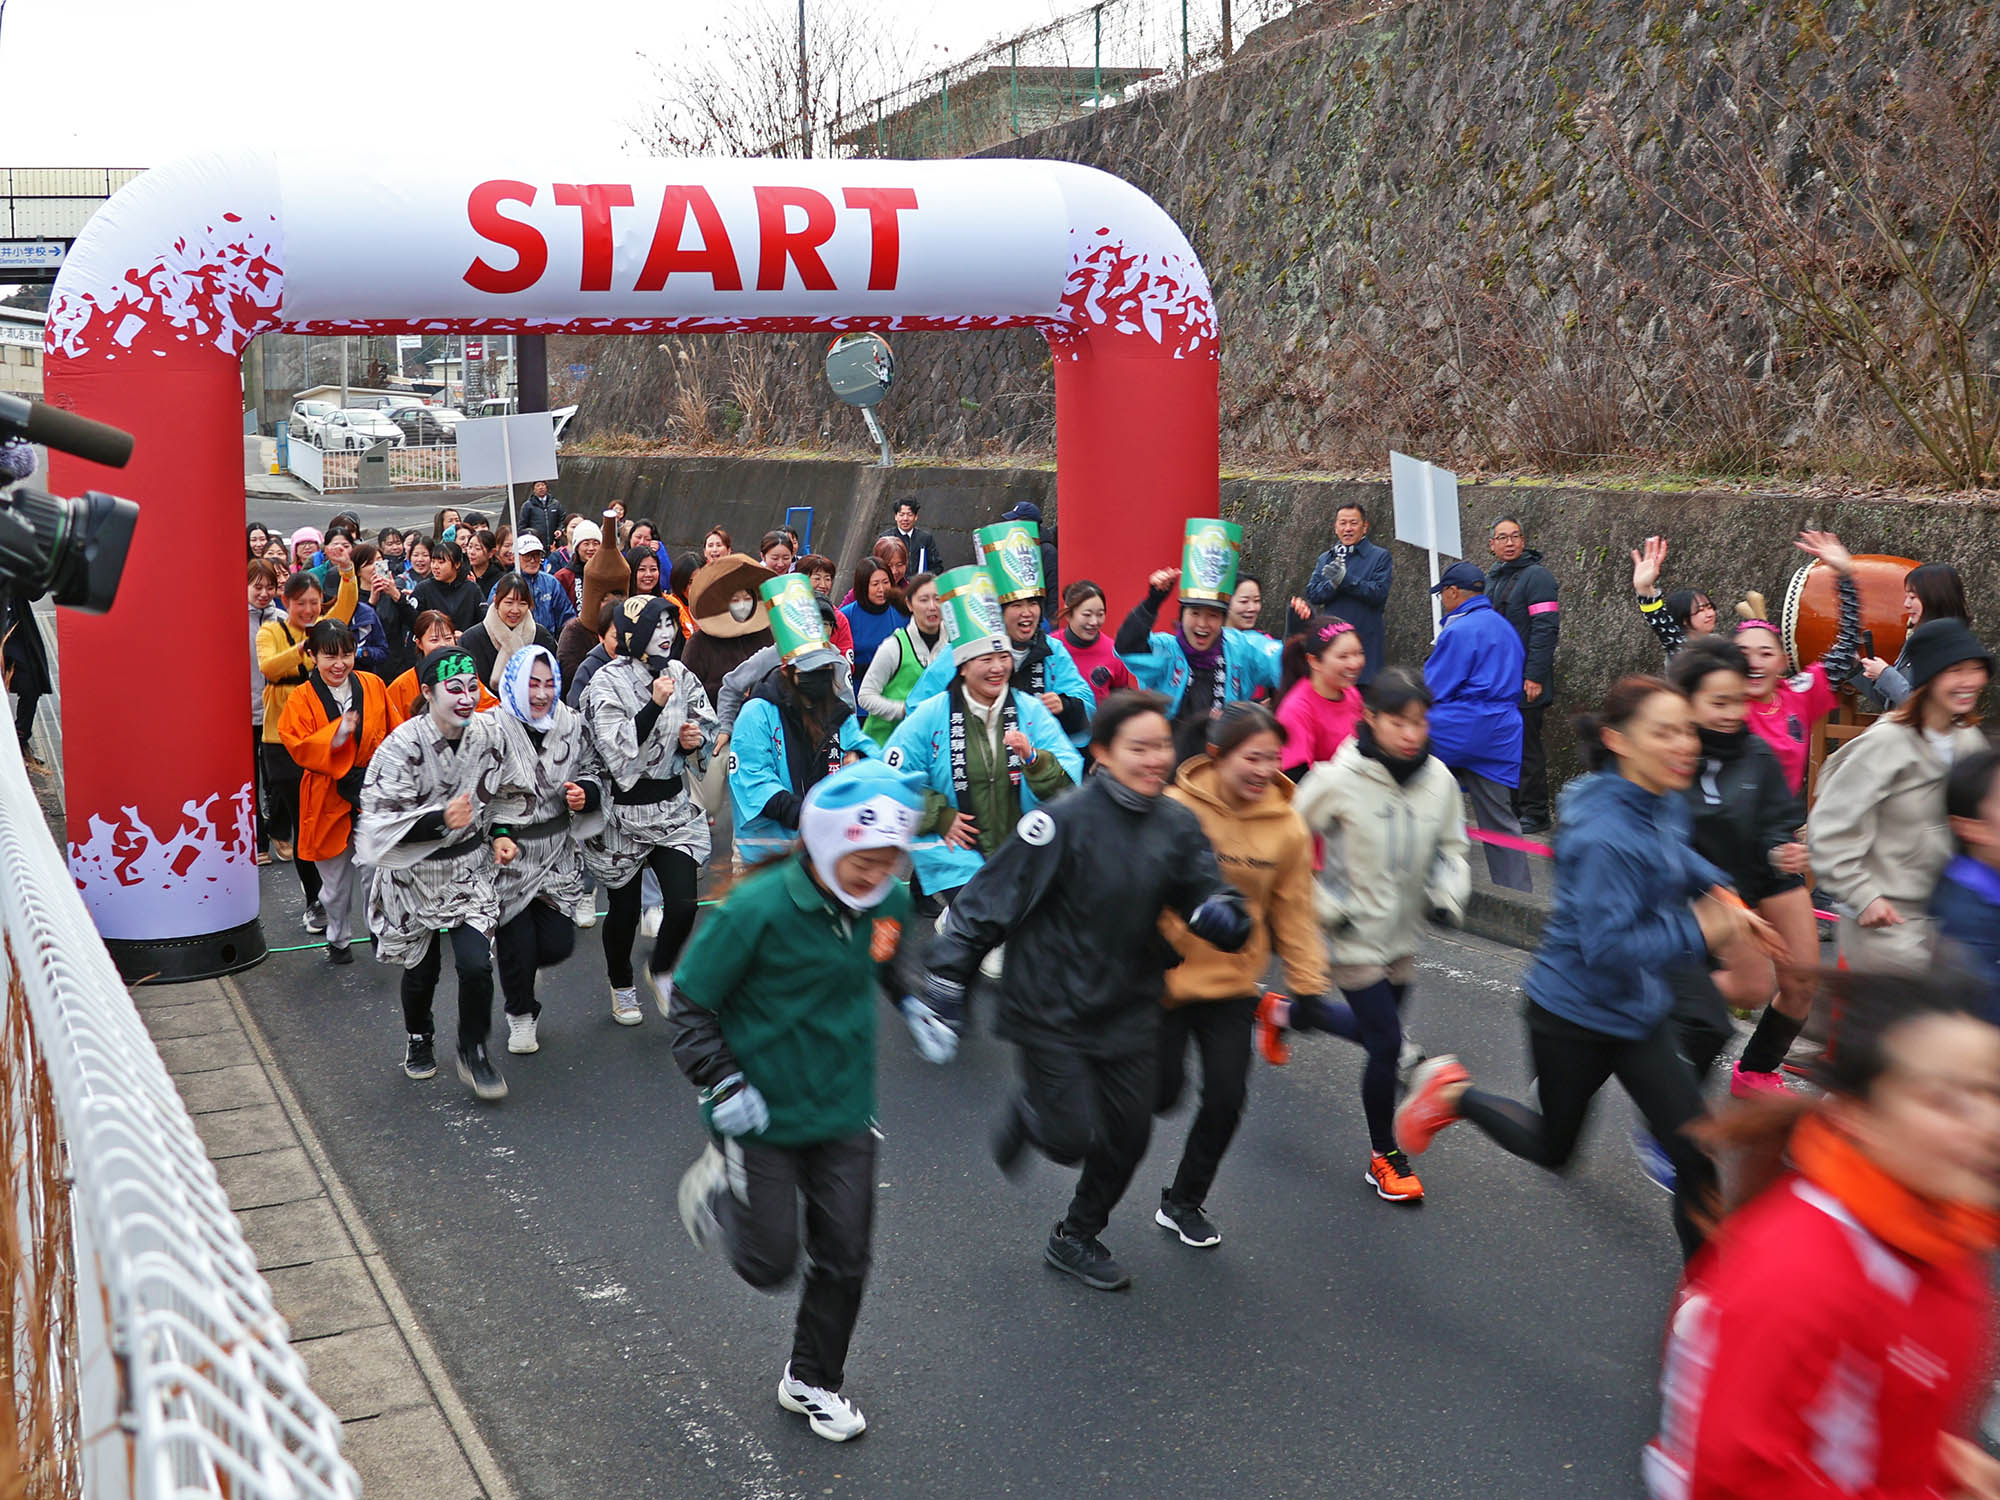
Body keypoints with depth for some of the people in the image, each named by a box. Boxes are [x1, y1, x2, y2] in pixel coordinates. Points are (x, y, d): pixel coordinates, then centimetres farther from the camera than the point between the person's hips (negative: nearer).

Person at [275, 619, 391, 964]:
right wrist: (336, 735, -28)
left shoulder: (373, 686, 3)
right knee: (335, 880, 11)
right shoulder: (301, 701, -4)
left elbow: (394, 734, 10)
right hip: (328, 799, -1)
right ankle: (338, 939, 32)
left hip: (373, 793, 1)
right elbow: (298, 748, -13)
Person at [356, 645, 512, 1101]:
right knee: (421, 966, 15)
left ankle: (473, 1054, 10)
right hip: (415, 871, -2)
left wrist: (498, 837, -2)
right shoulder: (403, 746, -21)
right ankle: (419, 1039, 45)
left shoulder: (489, 735, -6)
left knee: (476, 963, -12)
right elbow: (379, 821, -23)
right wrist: (441, 820, -34)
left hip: (470, 866, 2)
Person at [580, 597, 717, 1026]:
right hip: (624, 811, -4)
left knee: (683, 905, -7)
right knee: (624, 910, 10)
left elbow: (707, 726, 16)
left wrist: (696, 738, -7)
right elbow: (617, 748, -22)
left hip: (673, 805, 4)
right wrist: (655, 704, -29)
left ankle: (661, 969, 24)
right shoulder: (608, 682, -12)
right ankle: (621, 987, 35)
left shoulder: (679, 675, 4)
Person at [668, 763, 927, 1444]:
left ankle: (813, 1380, 34)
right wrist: (722, 1084, -21)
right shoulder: (758, 909, -24)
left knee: (843, 1259, 10)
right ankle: (719, 1186, 36)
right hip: (762, 1114, -4)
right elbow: (688, 1001, -15)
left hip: (845, 1113, 5)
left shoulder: (888, 903, -7)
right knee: (770, 1262, 5)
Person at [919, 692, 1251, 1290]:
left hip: (1129, 1010, 6)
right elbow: (991, 897, -16)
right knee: (1072, 1138, -7)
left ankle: (1075, 1238, 37)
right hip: (1053, 1009, -6)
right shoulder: (1066, 820, -19)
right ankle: (1028, 1113, 31)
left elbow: (1205, 894, 1)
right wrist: (946, 978, -16)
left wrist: (1221, 915, -24)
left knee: (1127, 1138, 11)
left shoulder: (1178, 826, 0)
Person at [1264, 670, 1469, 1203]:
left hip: (1405, 934, 6)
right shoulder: (1339, 780, -20)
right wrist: (1325, 906, -12)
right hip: (1355, 937, -6)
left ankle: (1283, 1012, 48)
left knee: (1374, 1028, 21)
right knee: (1387, 1044, -5)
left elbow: (1451, 849, 10)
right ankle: (1385, 1158, 15)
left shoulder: (1438, 779, -6)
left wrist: (1446, 898, -8)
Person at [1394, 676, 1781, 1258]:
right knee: (1553, 1148, 17)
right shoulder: (1606, 837, -31)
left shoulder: (1664, 804, -3)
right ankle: (1453, 1092, 39)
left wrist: (1723, 897, 6)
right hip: (1575, 1014, -7)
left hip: (1638, 1010, 7)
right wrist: (1699, 933, -30)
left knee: (1696, 1155, 3)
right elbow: (1607, 947, -32)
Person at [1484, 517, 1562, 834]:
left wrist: (1535, 676, -21)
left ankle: (1534, 813, 4)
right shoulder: (1492, 577, 16)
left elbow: (1545, 628, -17)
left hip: (1525, 684, -8)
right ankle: (1511, 808, 22)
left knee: (1527, 747, -3)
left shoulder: (1536, 576, -11)